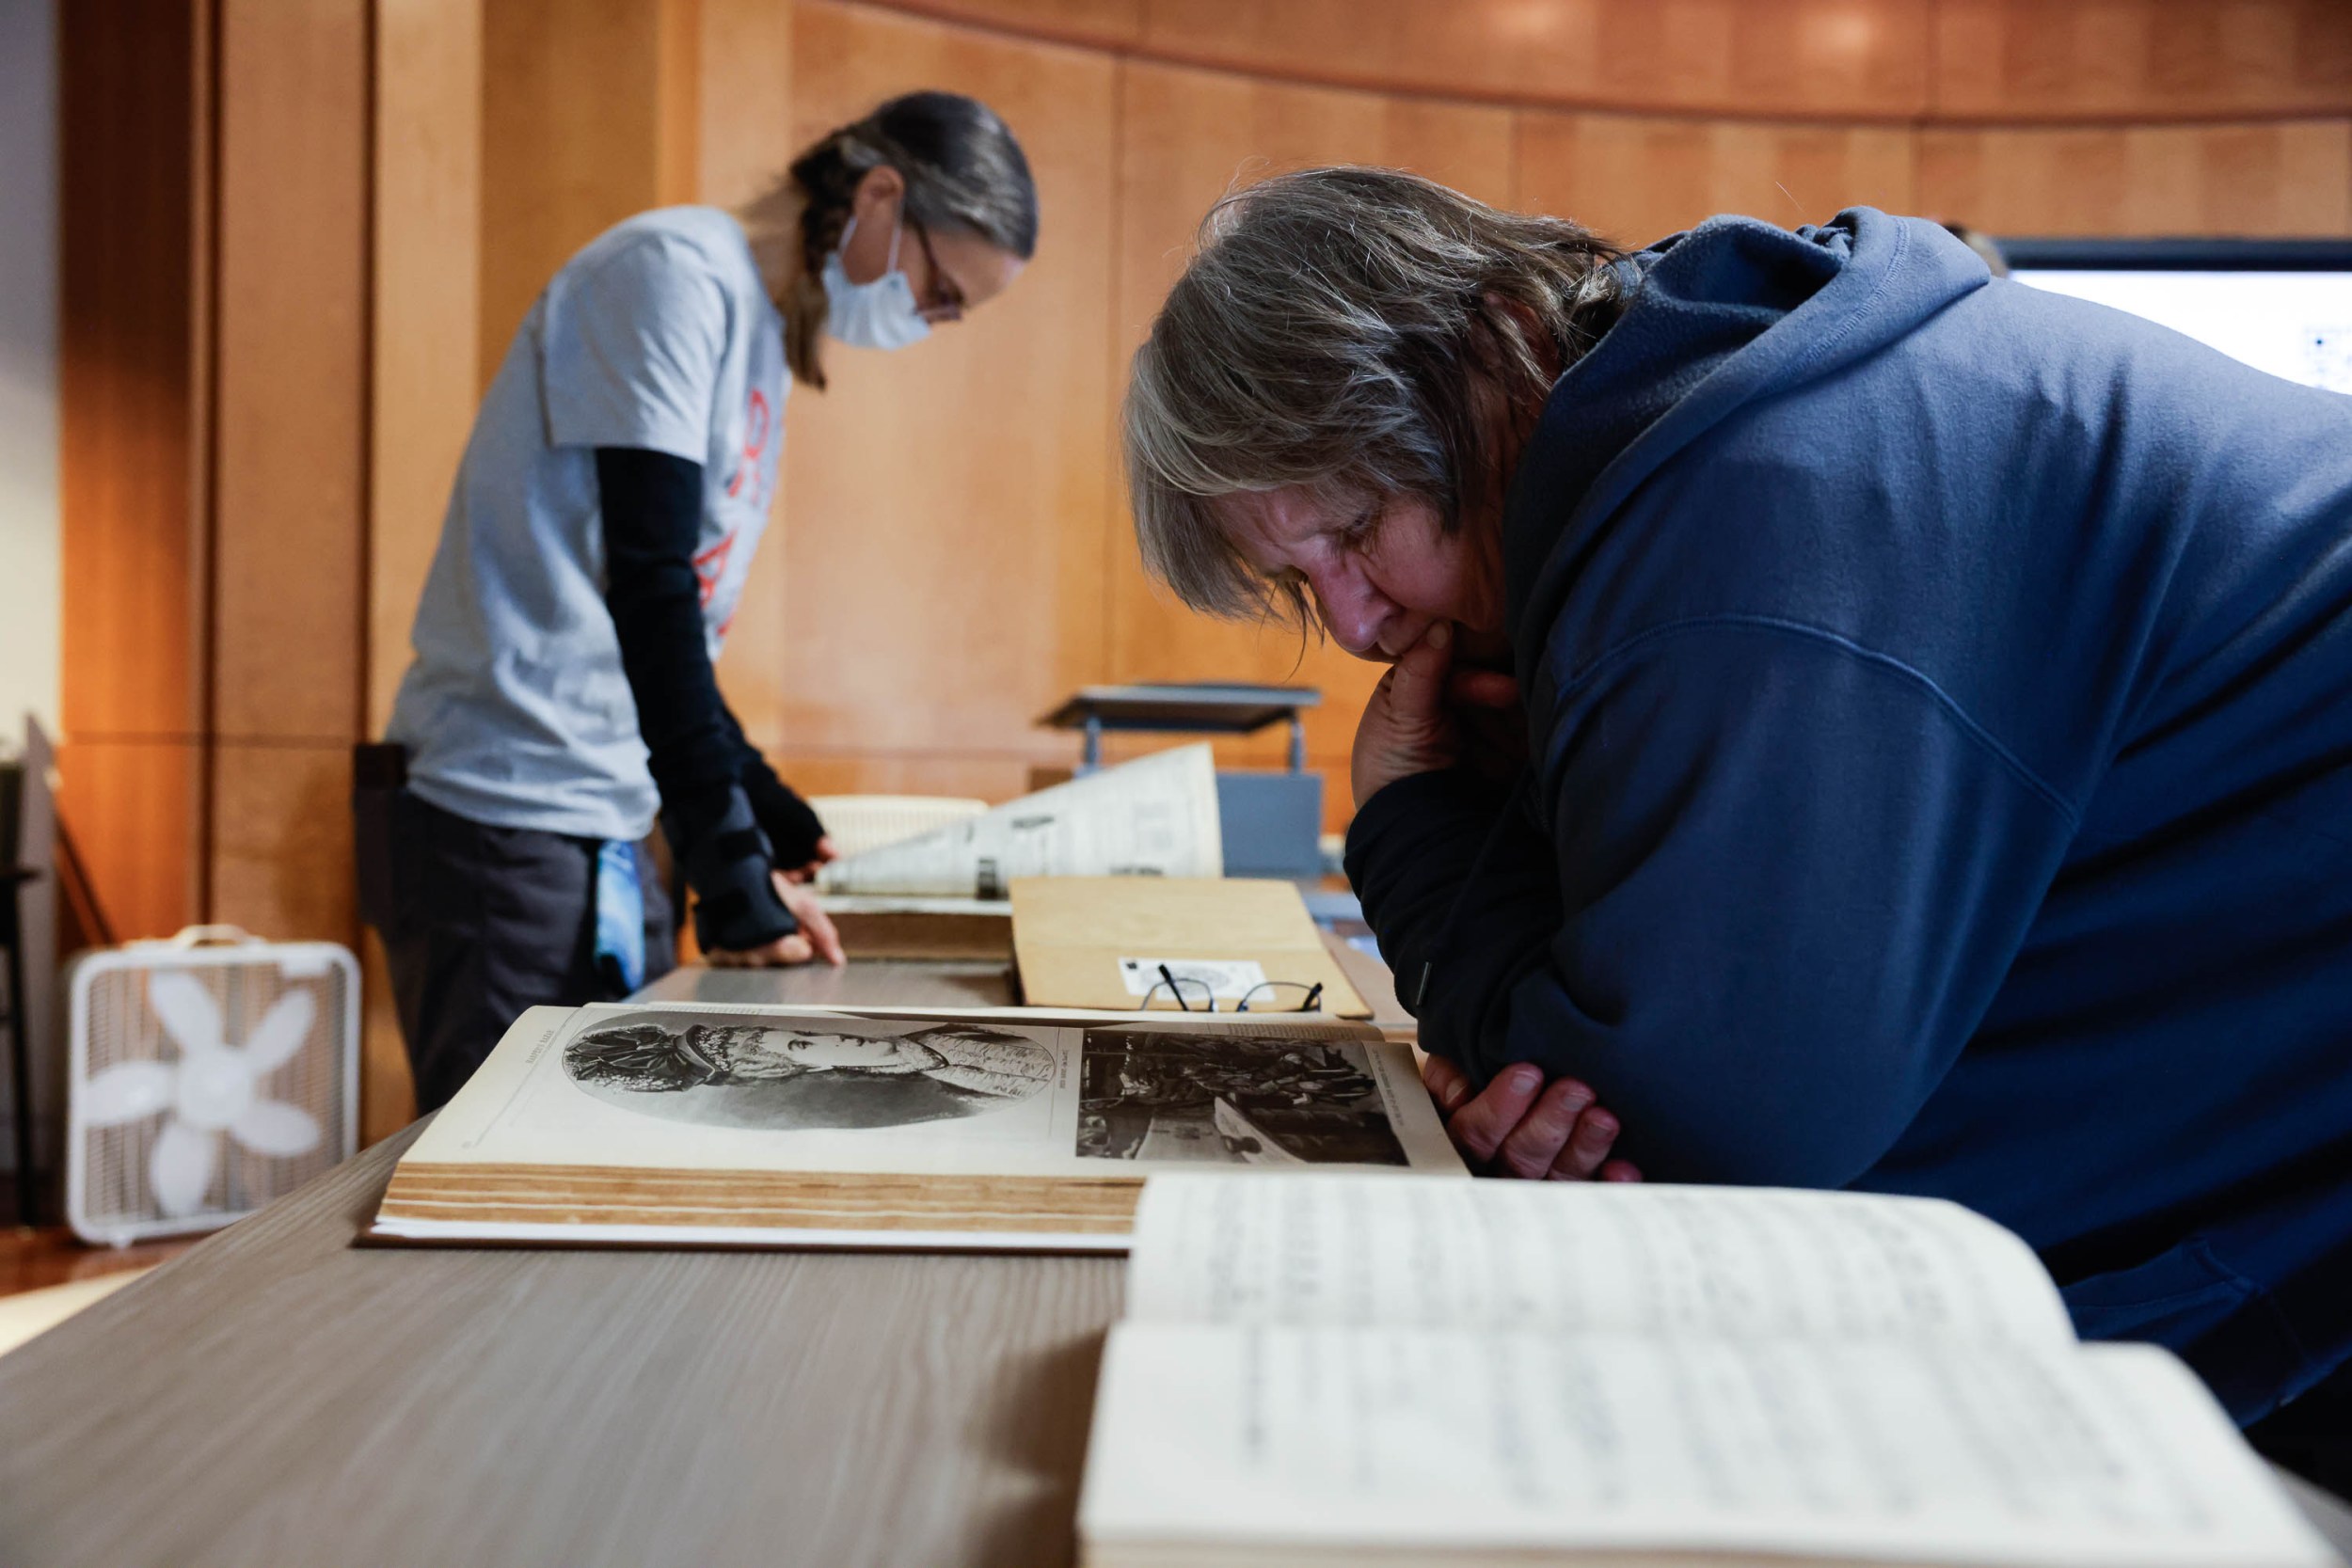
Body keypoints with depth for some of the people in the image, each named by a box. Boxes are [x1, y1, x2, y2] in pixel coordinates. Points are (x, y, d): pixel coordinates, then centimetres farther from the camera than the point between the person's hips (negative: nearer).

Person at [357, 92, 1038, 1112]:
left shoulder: (762, 334, 16)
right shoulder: (677, 270, -10)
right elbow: (650, 586, -19)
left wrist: (760, 807, 18)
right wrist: (729, 862, -20)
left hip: (605, 827, 9)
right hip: (502, 823, -9)